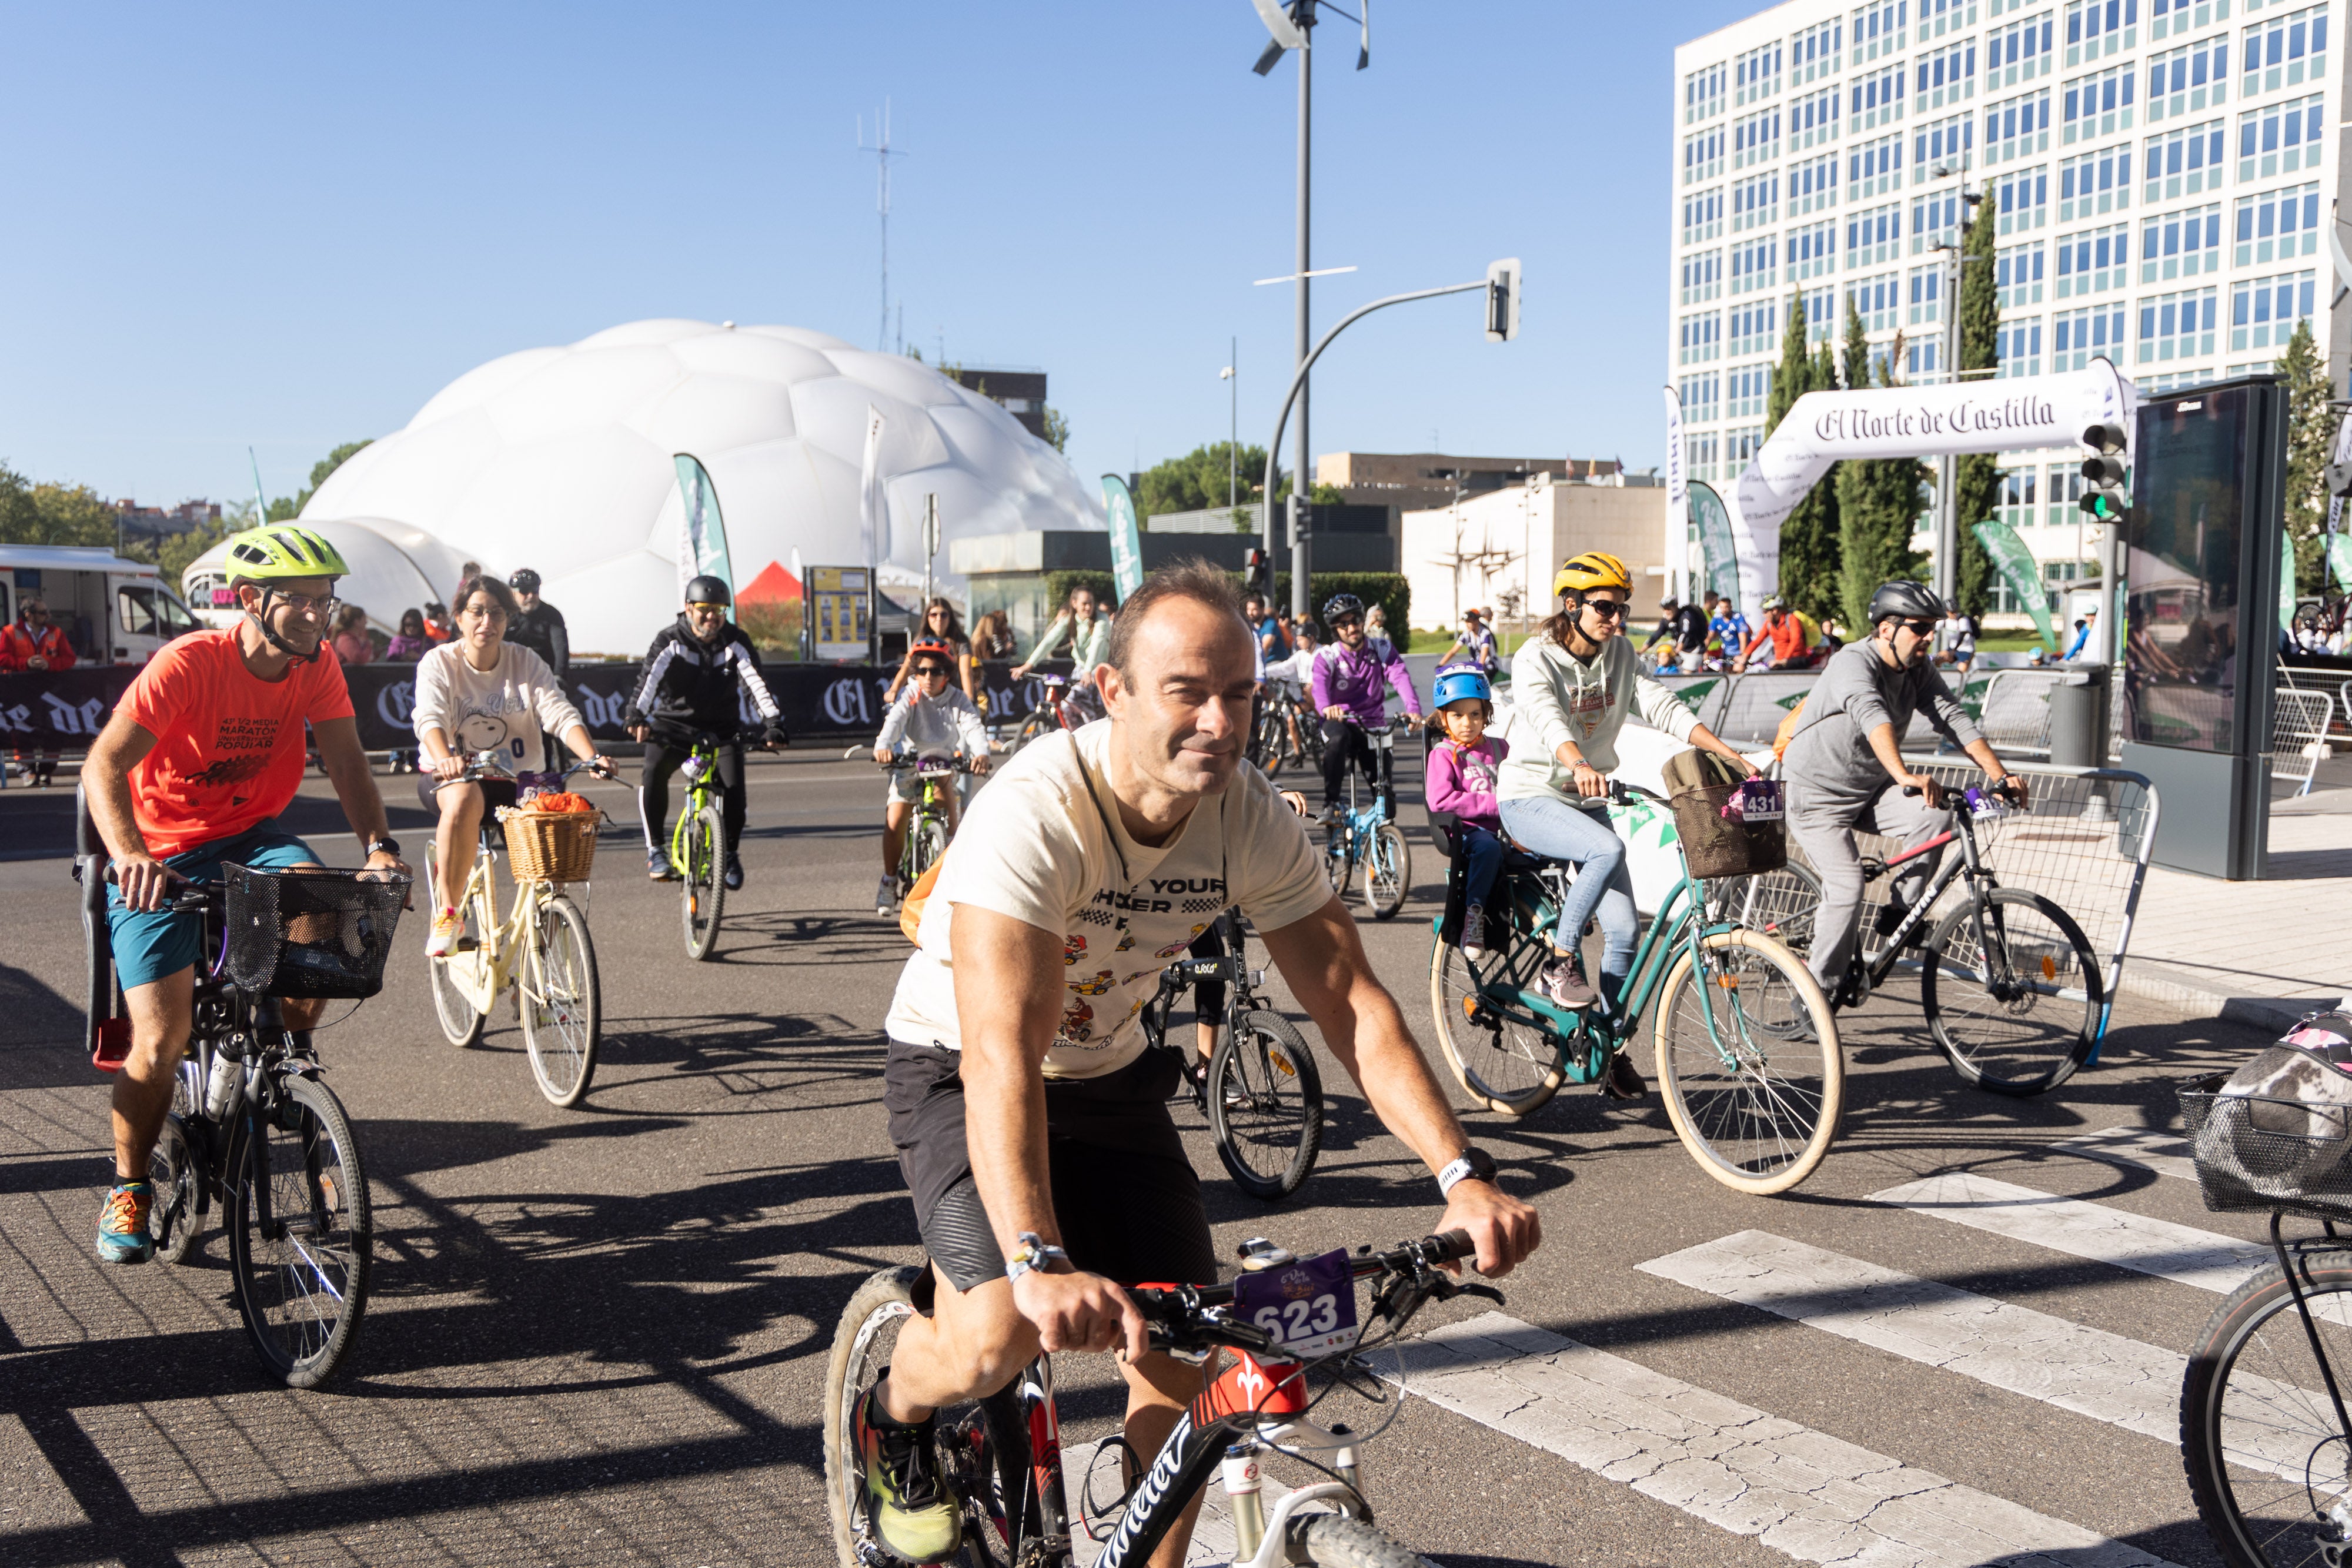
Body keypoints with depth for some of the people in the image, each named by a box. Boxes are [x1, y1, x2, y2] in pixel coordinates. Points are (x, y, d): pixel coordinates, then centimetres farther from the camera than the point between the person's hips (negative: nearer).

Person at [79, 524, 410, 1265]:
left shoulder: (317, 665, -8)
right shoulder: (189, 662, -23)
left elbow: (345, 760, -13)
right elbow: (103, 766, -26)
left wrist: (378, 845, -31)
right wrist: (130, 855, -43)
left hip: (249, 835, 4)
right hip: (162, 856, -4)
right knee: (161, 1043, -10)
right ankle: (128, 1191, 15)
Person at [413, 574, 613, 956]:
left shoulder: (526, 662, 0)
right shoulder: (438, 663, -4)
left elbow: (560, 713, -13)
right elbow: (431, 717, -22)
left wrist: (591, 757, -32)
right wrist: (445, 759, -44)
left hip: (518, 780, 2)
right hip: (451, 778, -2)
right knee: (465, 800, -38)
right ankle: (448, 913, -24)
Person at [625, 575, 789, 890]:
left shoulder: (735, 642, -7)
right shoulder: (670, 641, -11)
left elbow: (757, 683, -18)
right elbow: (649, 679, -26)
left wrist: (773, 723, -33)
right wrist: (636, 716, -44)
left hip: (721, 730, 1)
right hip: (673, 726, -1)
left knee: (734, 787, -18)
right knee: (653, 774, -27)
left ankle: (730, 853, 7)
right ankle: (656, 849, -12)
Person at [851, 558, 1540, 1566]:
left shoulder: (1251, 818, -17)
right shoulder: (1033, 814, -33)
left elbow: (1351, 1001, -16)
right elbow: (1003, 1053, -41)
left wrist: (1463, 1175, -26)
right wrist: (1040, 1260, -53)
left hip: (1109, 1076, 5)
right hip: (959, 1071, -5)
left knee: (1184, 1356, -3)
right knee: (1001, 1333, -24)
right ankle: (893, 1420, 11)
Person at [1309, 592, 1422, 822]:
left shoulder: (1381, 650, -3)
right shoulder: (1328, 657, -7)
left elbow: (1400, 676, -20)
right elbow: (1320, 683, -29)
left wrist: (1413, 709, -41)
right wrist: (1326, 707, -54)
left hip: (1372, 725, 2)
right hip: (1339, 721, -2)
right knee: (1338, 739, -38)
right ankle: (1330, 805, -32)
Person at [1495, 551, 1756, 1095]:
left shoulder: (1620, 655, 3)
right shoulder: (1536, 660, -15)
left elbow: (1663, 707, -6)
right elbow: (1548, 721, -34)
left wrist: (1729, 754, -20)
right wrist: (1581, 767, -55)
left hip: (1586, 802, 6)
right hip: (1530, 799, -6)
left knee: (1623, 929, -4)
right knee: (1608, 849, -35)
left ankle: (1612, 1050, 9)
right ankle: (1561, 962, -17)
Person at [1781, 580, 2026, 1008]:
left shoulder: (1918, 669, -1)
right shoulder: (1853, 664, -24)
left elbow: (1953, 718, -9)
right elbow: (1873, 717, -43)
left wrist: (1999, 774, -23)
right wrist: (1905, 775, -59)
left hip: (1870, 791, 6)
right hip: (1818, 796, -6)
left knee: (1935, 816, -21)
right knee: (1847, 889, -19)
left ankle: (1899, 911, -4)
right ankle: (1819, 990, -4)